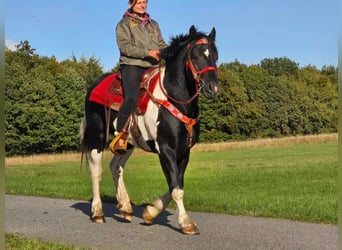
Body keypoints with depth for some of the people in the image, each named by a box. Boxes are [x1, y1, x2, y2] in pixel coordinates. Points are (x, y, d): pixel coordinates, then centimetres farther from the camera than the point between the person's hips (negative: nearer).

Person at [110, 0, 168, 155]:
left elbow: (161, 44, 20)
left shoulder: (153, 24, 25)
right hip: (132, 65, -6)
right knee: (131, 98, -25)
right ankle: (120, 137, -22)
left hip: (153, 66, 6)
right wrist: (147, 53, -17)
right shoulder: (124, 24, 7)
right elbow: (125, 46, -7)